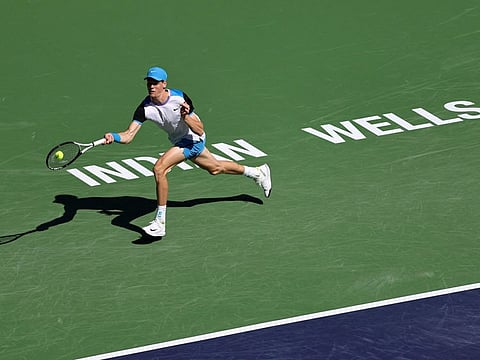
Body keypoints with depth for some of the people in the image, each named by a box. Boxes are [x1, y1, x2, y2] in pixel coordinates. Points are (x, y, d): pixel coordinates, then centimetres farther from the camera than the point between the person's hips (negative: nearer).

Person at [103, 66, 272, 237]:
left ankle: (160, 223, -20)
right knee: (216, 168, 27)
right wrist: (113, 137, -43)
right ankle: (257, 172, 53)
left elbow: (200, 130, -20)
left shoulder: (180, 98, -25)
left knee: (159, 169, -25)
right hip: (180, 141, 6)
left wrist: (186, 117, -38)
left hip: (193, 140, -6)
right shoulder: (145, 108, -17)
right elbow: (128, 135, -23)